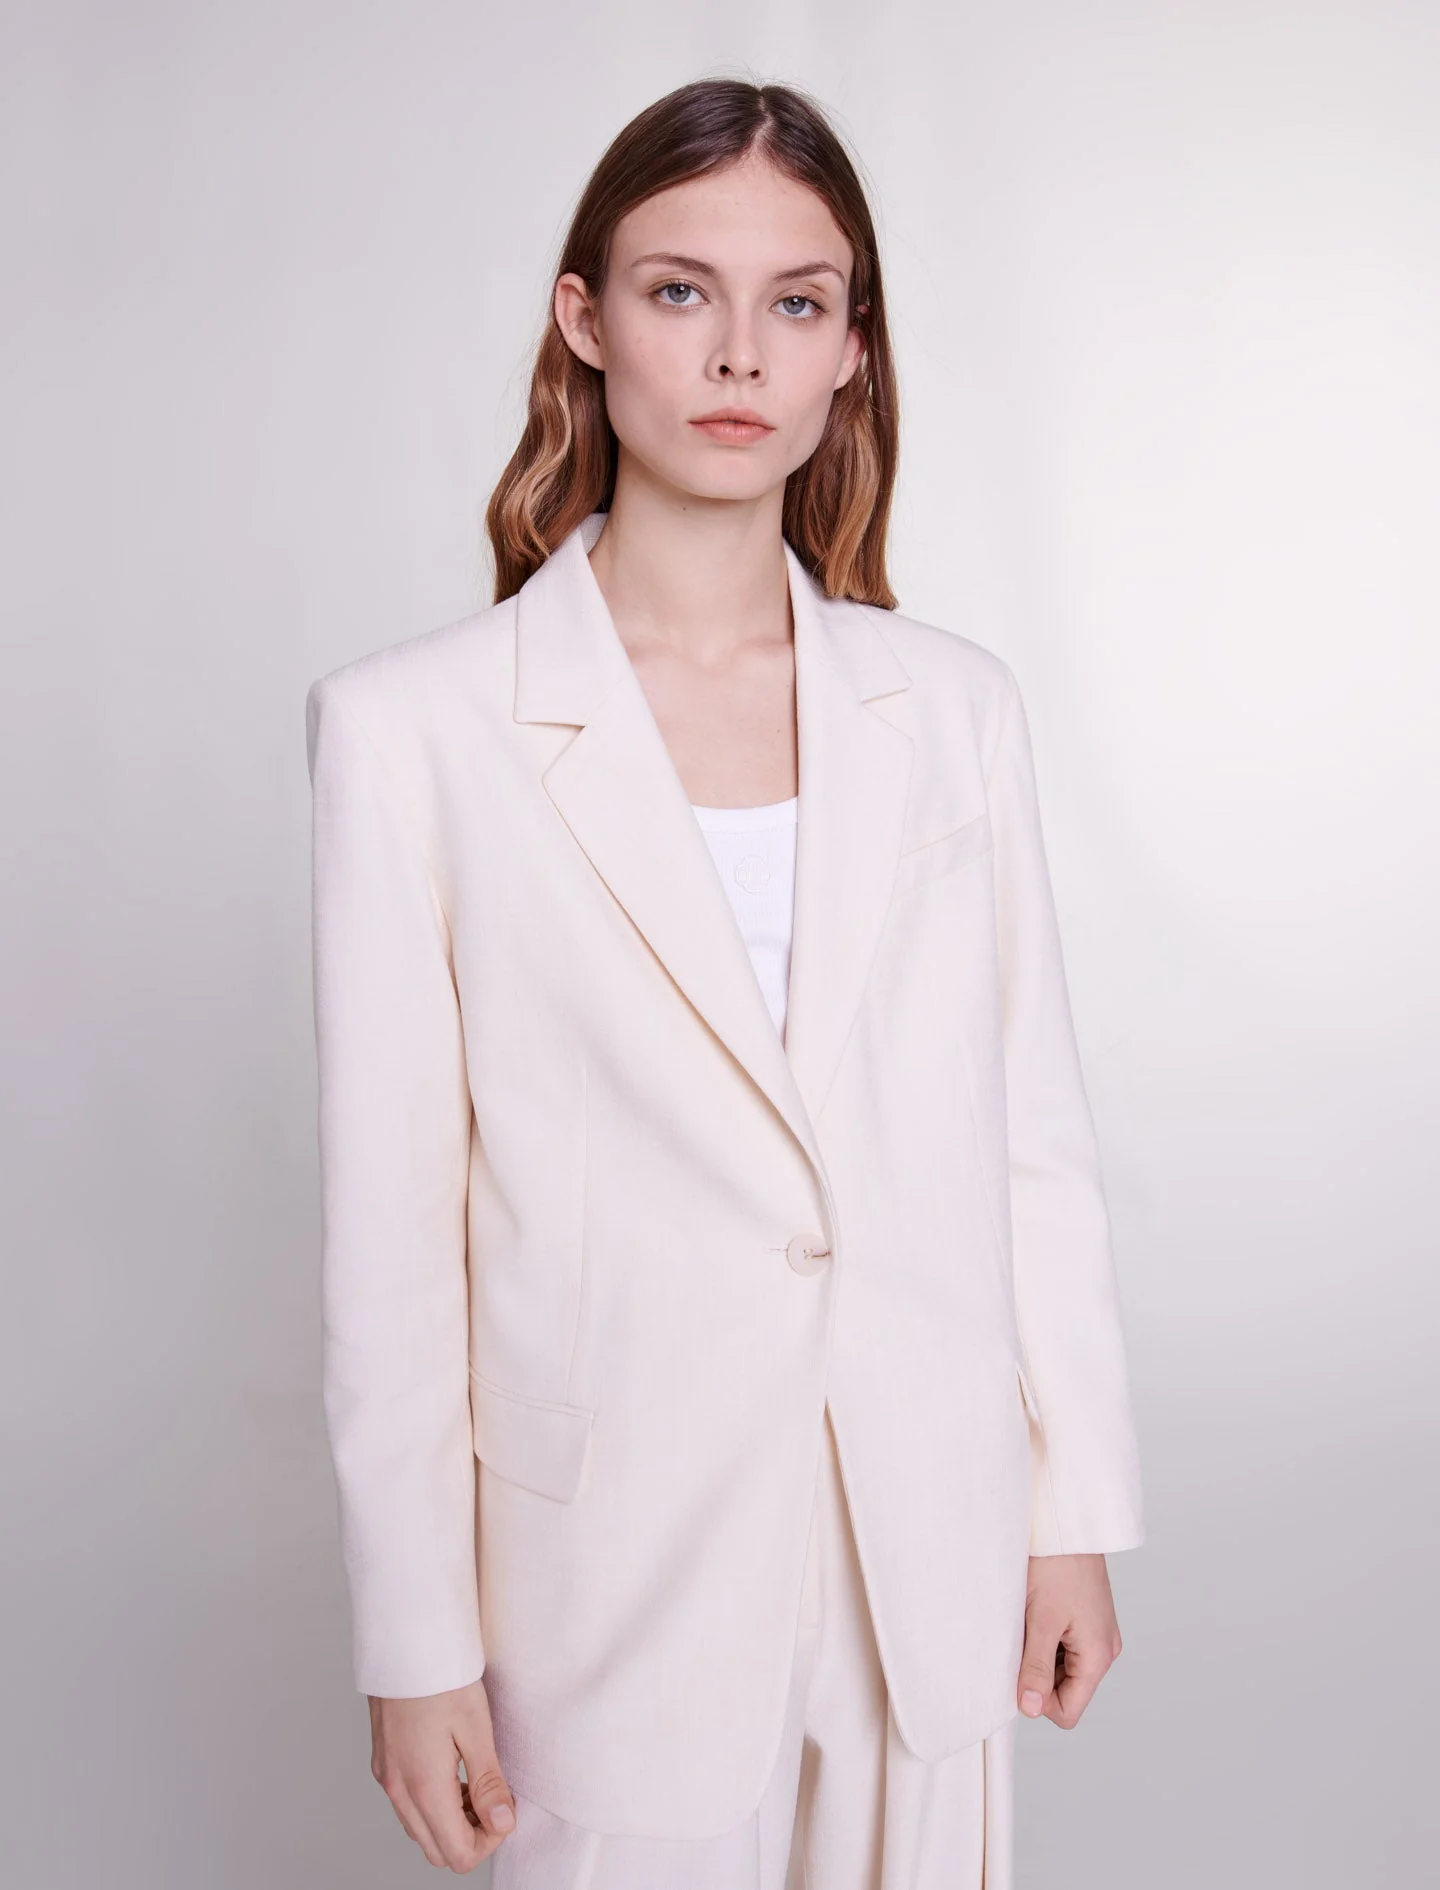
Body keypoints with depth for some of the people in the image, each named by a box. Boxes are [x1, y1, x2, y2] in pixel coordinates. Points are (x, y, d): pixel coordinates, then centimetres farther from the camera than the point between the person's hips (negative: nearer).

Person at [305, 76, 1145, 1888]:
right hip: (619, 1575, -2)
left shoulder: (952, 704, 0)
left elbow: (1035, 1138, 5)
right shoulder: (414, 724, -9)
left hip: (931, 1548, 3)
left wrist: (1076, 1514, 7)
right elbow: (390, 1225, -7)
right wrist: (416, 1648, -4)